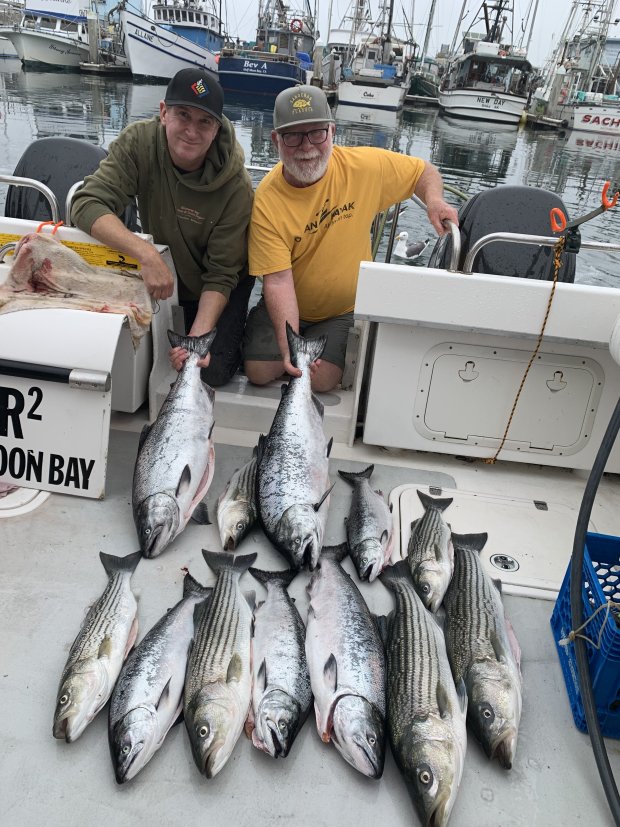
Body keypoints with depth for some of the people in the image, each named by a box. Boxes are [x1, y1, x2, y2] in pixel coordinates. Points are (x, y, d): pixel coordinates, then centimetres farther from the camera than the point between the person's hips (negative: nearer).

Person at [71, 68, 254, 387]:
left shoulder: (236, 186, -28)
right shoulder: (138, 141, -21)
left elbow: (221, 276, -23)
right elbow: (87, 204, -30)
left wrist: (198, 338, -36)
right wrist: (146, 253, -46)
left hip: (213, 290, -2)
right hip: (161, 277, 3)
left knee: (210, 373, -15)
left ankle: (236, 337, 17)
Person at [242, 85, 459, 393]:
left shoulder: (364, 165, -16)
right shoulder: (266, 202, -21)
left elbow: (424, 171, 2)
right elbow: (278, 280, -25)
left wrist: (434, 200, -22)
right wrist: (289, 346, -36)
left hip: (346, 309, 0)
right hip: (288, 309, 0)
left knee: (322, 378, -17)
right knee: (259, 371, -13)